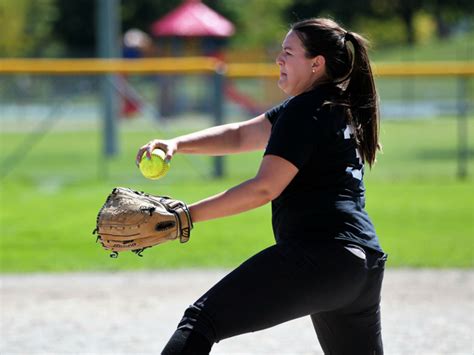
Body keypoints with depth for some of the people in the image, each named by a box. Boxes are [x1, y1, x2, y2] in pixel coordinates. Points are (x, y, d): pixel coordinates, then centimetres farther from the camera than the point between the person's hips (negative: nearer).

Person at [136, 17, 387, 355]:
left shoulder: (305, 110, -7)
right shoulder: (340, 108, 22)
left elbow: (265, 188, -14)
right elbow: (240, 135, 21)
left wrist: (187, 215, -14)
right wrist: (177, 145, 8)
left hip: (317, 254, -10)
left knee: (201, 321, -16)